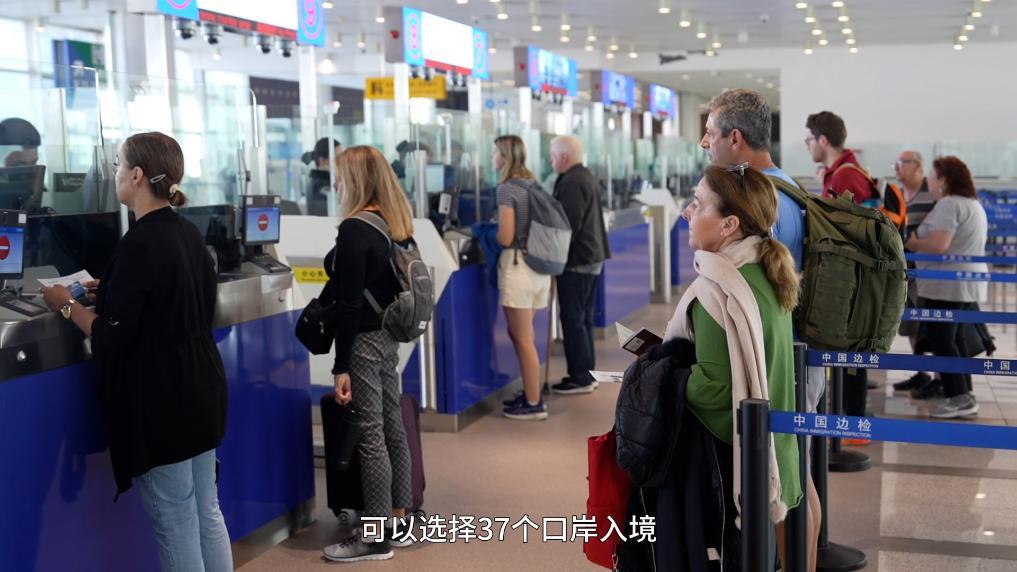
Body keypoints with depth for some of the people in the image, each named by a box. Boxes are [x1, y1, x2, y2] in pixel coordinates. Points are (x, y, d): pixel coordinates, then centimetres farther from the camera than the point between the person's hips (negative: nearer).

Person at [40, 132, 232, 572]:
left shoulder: (139, 243, -19)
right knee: (206, 512, 16)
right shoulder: (189, 234, 7)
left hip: (159, 400, -9)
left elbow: (112, 334, -18)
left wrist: (67, 306, -2)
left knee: (174, 524, 3)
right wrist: (110, 291, 22)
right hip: (200, 390, 9)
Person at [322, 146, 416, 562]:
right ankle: (397, 522, 24)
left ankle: (376, 537, 6)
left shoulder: (353, 230, -17)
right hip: (388, 337, 9)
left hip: (364, 341, -9)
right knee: (392, 429, 14)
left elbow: (350, 304, -19)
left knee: (369, 437, -2)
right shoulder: (395, 225, 8)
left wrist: (341, 367, -17)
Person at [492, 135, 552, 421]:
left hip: (517, 265, -8)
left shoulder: (506, 189, -12)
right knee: (519, 333, 19)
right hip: (538, 264, 8)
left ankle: (534, 404, 6)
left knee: (523, 339, 0)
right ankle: (531, 393, 25)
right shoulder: (534, 185, 11)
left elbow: (505, 238, -17)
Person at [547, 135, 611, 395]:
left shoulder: (572, 182, -17)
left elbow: (568, 225, -22)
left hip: (576, 260, -10)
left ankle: (580, 378, -2)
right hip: (591, 257, 10)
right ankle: (587, 373, 21)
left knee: (573, 319, -5)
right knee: (583, 318, 15)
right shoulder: (586, 177, 16)